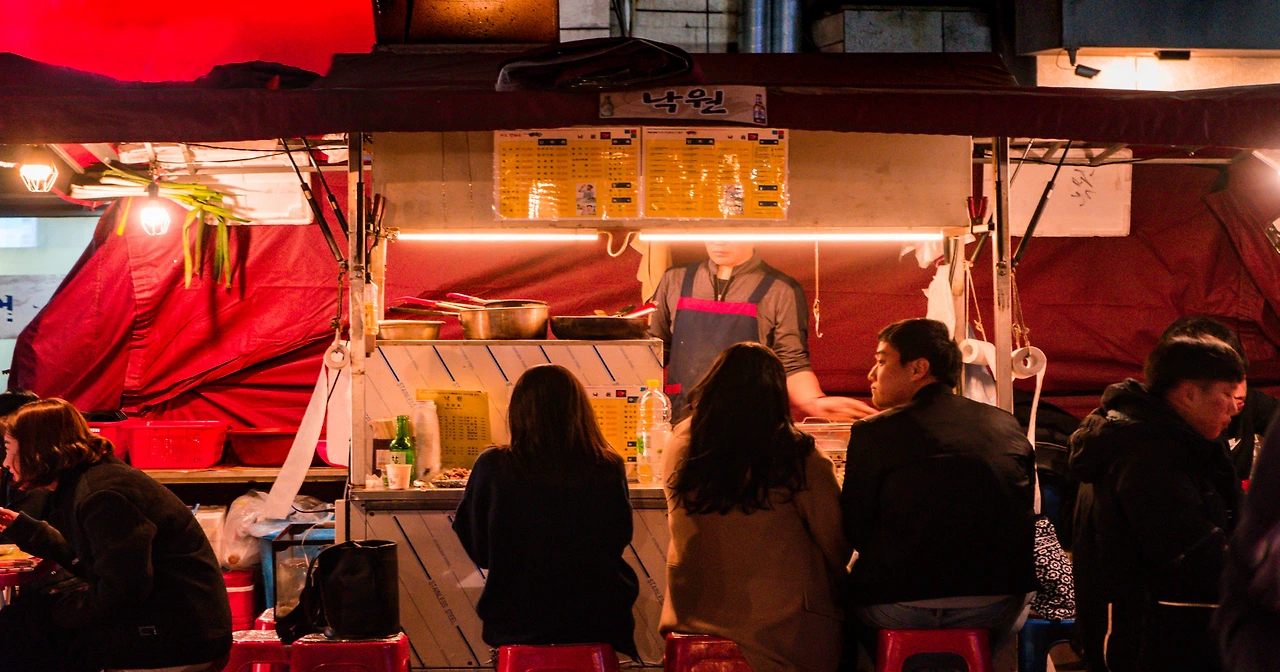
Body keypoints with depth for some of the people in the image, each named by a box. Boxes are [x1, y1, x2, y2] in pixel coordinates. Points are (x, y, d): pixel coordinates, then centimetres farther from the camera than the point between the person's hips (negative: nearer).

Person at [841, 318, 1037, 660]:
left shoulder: (873, 433, -5)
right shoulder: (1008, 425, 6)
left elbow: (855, 532, -2)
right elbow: (1024, 517, 16)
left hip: (900, 606, -3)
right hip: (997, 606, 3)